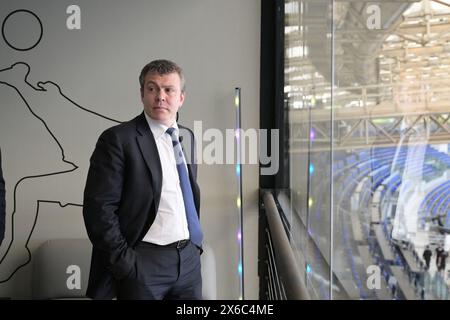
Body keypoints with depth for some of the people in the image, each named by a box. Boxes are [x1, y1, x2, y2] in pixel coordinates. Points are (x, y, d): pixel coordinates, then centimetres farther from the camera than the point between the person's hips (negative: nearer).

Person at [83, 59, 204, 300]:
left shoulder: (187, 136, 9)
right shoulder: (118, 139, -10)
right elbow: (98, 208, -14)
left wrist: (197, 242, 13)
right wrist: (124, 262, -14)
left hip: (189, 260, 6)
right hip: (144, 263, -5)